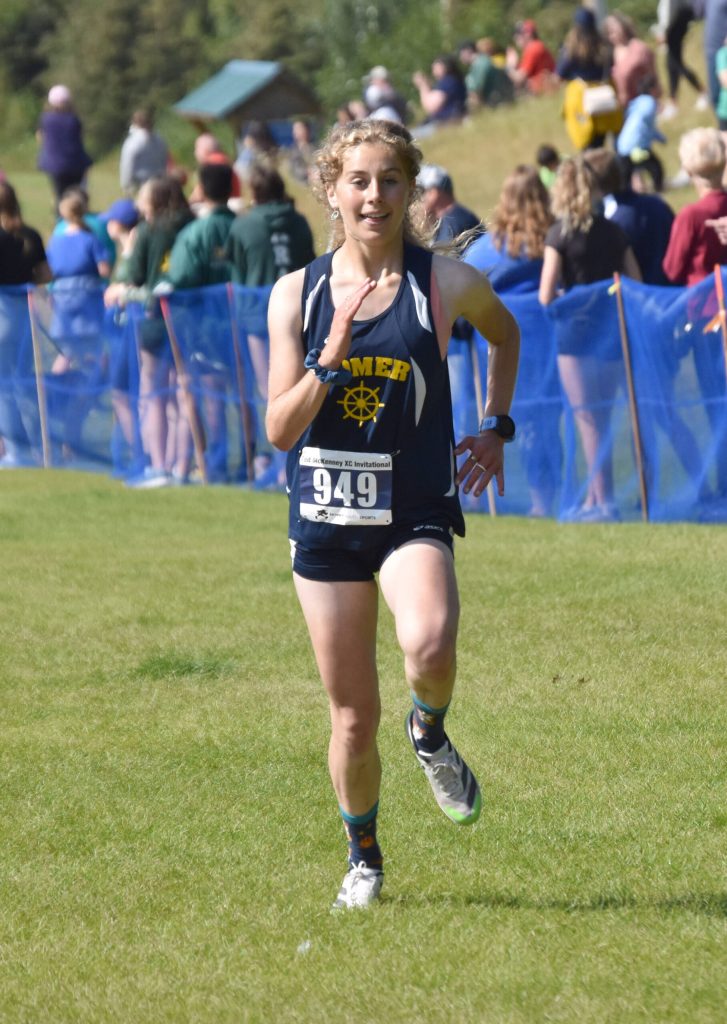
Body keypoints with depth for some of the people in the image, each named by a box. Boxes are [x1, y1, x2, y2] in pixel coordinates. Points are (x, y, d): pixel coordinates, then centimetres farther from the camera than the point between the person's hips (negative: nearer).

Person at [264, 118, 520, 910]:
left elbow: (505, 334, 19)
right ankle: (363, 857, 31)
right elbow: (280, 429, -4)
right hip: (325, 518, 2)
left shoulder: (446, 284, -4)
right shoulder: (297, 294, -1)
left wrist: (496, 429, 14)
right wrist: (331, 358, -19)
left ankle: (430, 731, 3)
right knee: (352, 717, 6)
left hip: (416, 514, -2)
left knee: (429, 647, -32)